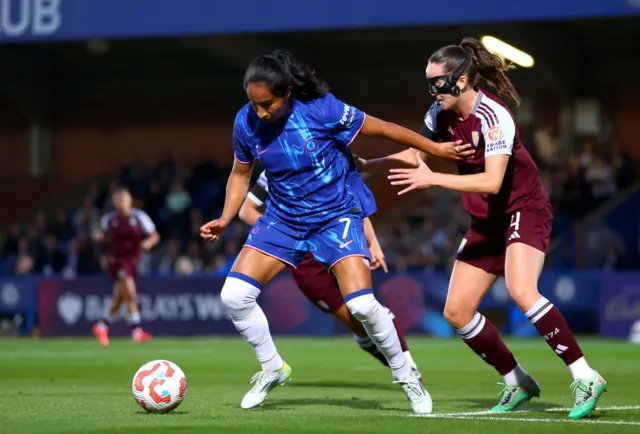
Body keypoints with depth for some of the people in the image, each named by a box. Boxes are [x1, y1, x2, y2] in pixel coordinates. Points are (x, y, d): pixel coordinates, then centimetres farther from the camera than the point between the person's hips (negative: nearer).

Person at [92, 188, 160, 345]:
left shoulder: (140, 217, -2)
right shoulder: (109, 219, 0)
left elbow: (155, 236, 1)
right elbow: (103, 234, 16)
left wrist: (149, 242, -20)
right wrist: (99, 236, -7)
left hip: (132, 260, 3)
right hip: (116, 260, -3)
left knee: (119, 299, 12)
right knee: (129, 293, -19)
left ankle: (102, 326, 32)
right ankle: (136, 331, -20)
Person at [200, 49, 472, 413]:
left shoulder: (320, 109, -24)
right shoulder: (246, 122, -12)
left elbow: (380, 128, -11)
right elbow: (241, 173, 7)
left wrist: (435, 148, -4)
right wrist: (226, 219, -5)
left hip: (336, 215, -4)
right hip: (283, 218, 4)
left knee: (362, 304, -19)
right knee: (234, 294, -10)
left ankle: (407, 377, 6)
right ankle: (273, 369, 13)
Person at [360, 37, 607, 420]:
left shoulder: (493, 116, -24)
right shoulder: (441, 115, -1)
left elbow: (492, 181, -33)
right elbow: (415, 154, 16)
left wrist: (433, 179, -34)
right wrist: (365, 165, 7)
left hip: (524, 210, -8)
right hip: (486, 221, 8)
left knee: (522, 291, -33)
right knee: (457, 312, 3)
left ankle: (586, 378, -25)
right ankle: (518, 383, 17)